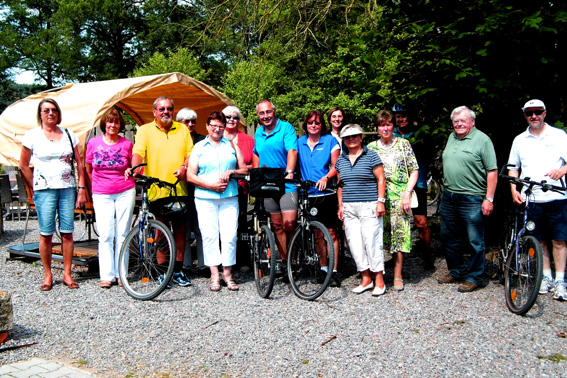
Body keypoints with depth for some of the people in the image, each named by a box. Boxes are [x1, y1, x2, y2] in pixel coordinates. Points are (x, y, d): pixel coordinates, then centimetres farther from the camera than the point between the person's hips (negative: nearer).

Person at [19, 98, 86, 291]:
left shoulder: (68, 135, 9)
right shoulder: (32, 135, 3)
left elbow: (79, 163, 9)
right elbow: (23, 166, 7)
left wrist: (81, 189, 3)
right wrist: (35, 188, 4)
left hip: (68, 189, 2)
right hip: (45, 190, -2)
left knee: (67, 232, 2)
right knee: (46, 233, -1)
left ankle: (67, 274, 11)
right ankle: (48, 275, 12)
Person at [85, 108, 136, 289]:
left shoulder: (127, 144, 3)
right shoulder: (93, 143, 4)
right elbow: (88, 170, 14)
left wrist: (131, 174, -1)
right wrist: (96, 187, 14)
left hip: (125, 193, 0)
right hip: (101, 195, 0)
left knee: (122, 235, 2)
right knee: (105, 235, -3)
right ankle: (107, 275, 3)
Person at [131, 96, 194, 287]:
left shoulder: (182, 129, 14)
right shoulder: (145, 130, 5)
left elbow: (190, 152, 9)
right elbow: (138, 151, -9)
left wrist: (184, 167, -11)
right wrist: (134, 167, -29)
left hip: (179, 189, 3)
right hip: (156, 190, -2)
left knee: (180, 230, 6)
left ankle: (178, 271, 18)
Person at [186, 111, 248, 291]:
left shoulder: (231, 145, 15)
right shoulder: (199, 147, 11)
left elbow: (244, 170, 14)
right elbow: (190, 175, 4)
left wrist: (231, 171, -7)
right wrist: (211, 185, -8)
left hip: (229, 198, 1)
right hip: (205, 198, 0)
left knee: (229, 235, -5)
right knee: (209, 235, -4)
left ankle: (227, 273, 6)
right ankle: (214, 274, 4)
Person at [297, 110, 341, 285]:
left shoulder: (330, 141, 3)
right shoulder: (300, 142, 11)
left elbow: (336, 166, -1)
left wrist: (326, 177, -17)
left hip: (327, 194, -3)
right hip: (308, 195, 3)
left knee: (331, 233, -2)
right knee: (317, 234, 8)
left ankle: (334, 270, 5)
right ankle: (323, 268, 18)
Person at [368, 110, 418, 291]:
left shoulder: (403, 144, 6)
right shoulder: (371, 147, 10)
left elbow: (414, 171, 4)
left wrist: (407, 193, -7)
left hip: (399, 197, -1)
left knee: (399, 235, 0)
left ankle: (398, 276, 9)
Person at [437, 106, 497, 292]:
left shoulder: (482, 140, -8)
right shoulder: (452, 137, 13)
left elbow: (492, 171, -11)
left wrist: (489, 199, -15)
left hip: (472, 199, -7)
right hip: (448, 197, 7)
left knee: (474, 242, 1)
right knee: (448, 237, 15)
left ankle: (474, 277, 13)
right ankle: (456, 271, 30)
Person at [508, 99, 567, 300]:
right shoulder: (519, 140, 13)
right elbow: (513, 168, 16)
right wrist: (514, 190, 2)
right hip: (530, 199, 2)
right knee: (539, 240, 8)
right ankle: (546, 276, 20)